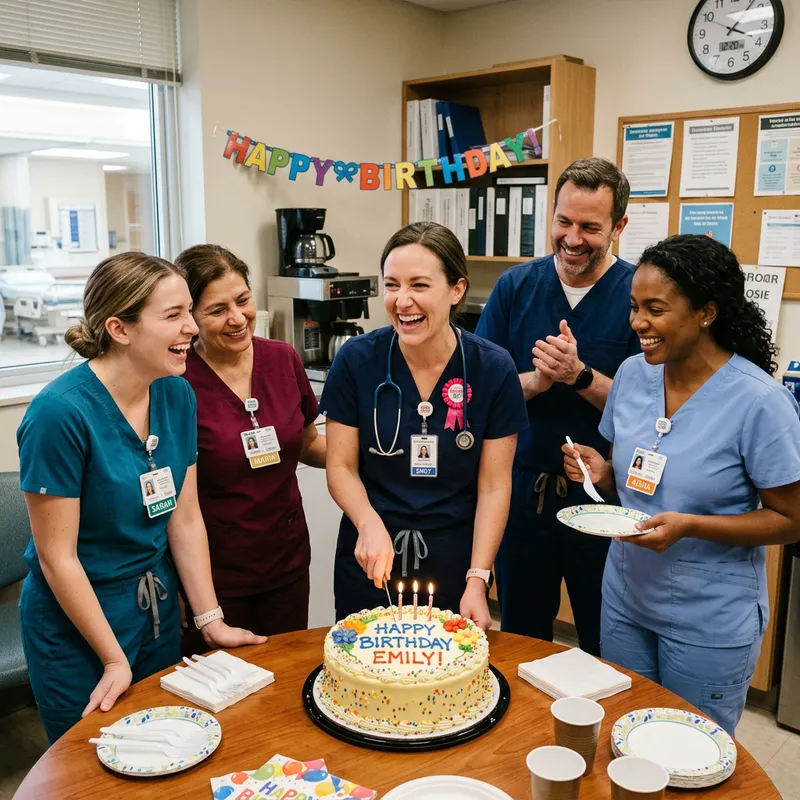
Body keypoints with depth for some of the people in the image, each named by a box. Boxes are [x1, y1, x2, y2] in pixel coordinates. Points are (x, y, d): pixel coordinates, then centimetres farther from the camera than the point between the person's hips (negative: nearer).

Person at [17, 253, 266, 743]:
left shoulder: (177, 395, -6)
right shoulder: (60, 412, -24)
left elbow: (185, 519, 0)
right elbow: (57, 556, -18)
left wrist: (211, 621, -1)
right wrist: (114, 661, -13)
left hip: (158, 605, 5)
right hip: (76, 615, -5)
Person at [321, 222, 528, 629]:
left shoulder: (493, 368, -11)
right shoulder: (356, 359, -11)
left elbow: (494, 486, -6)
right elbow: (341, 467, -4)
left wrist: (477, 580, -12)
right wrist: (370, 524, -22)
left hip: (453, 563, 0)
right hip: (369, 562, 1)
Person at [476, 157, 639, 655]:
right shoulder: (517, 286, -1)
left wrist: (579, 375, -24)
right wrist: (535, 381, -19)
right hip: (524, 485, 3)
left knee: (606, 647, 16)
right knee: (520, 637, 20)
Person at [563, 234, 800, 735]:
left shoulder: (758, 400, -20)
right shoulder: (634, 374, -3)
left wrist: (689, 525, -26)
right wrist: (603, 474, -11)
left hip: (710, 621, -5)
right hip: (626, 597, 5)